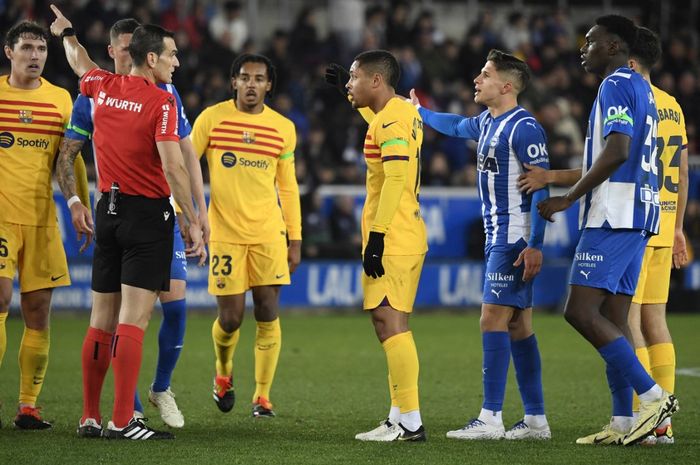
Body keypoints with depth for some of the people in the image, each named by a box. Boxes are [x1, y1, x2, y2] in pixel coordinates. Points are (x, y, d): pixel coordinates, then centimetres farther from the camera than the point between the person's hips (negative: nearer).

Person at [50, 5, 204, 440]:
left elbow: (81, 64, 30)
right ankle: (123, 421, -11)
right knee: (134, 319, -8)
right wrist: (193, 222, -13)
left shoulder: (103, 87, 7)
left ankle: (90, 417, 14)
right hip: (148, 212, -7)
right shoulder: (161, 102, -13)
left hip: (109, 209, 7)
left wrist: (67, 33, 51)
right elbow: (173, 167, -18)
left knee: (102, 319, 10)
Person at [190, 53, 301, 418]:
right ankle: (223, 372, 28)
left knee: (268, 314, -5)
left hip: (269, 232, 2)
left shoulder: (283, 128, 7)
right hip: (224, 233, -2)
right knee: (230, 318, -3)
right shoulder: (211, 118, -1)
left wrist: (295, 240, 11)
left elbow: (288, 187, 13)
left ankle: (262, 396, 6)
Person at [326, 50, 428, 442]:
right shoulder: (405, 112, 15)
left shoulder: (391, 121, -15)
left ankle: (411, 423, -15)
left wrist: (377, 236, -25)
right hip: (408, 239, 10)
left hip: (391, 242, -10)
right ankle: (400, 417, 17)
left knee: (390, 322, -12)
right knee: (390, 323, 14)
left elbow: (396, 178, -24)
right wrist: (349, 89, 47)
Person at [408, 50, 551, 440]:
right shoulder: (487, 123, 13)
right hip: (498, 238, 9)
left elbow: (542, 188, -19)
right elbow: (457, 126, 38)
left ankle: (491, 419, -9)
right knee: (518, 326, 8)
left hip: (515, 241, -9)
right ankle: (536, 420, 10)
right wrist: (419, 112, 50)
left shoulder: (523, 128, -15)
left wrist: (535, 245, -24)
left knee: (494, 319, -10)